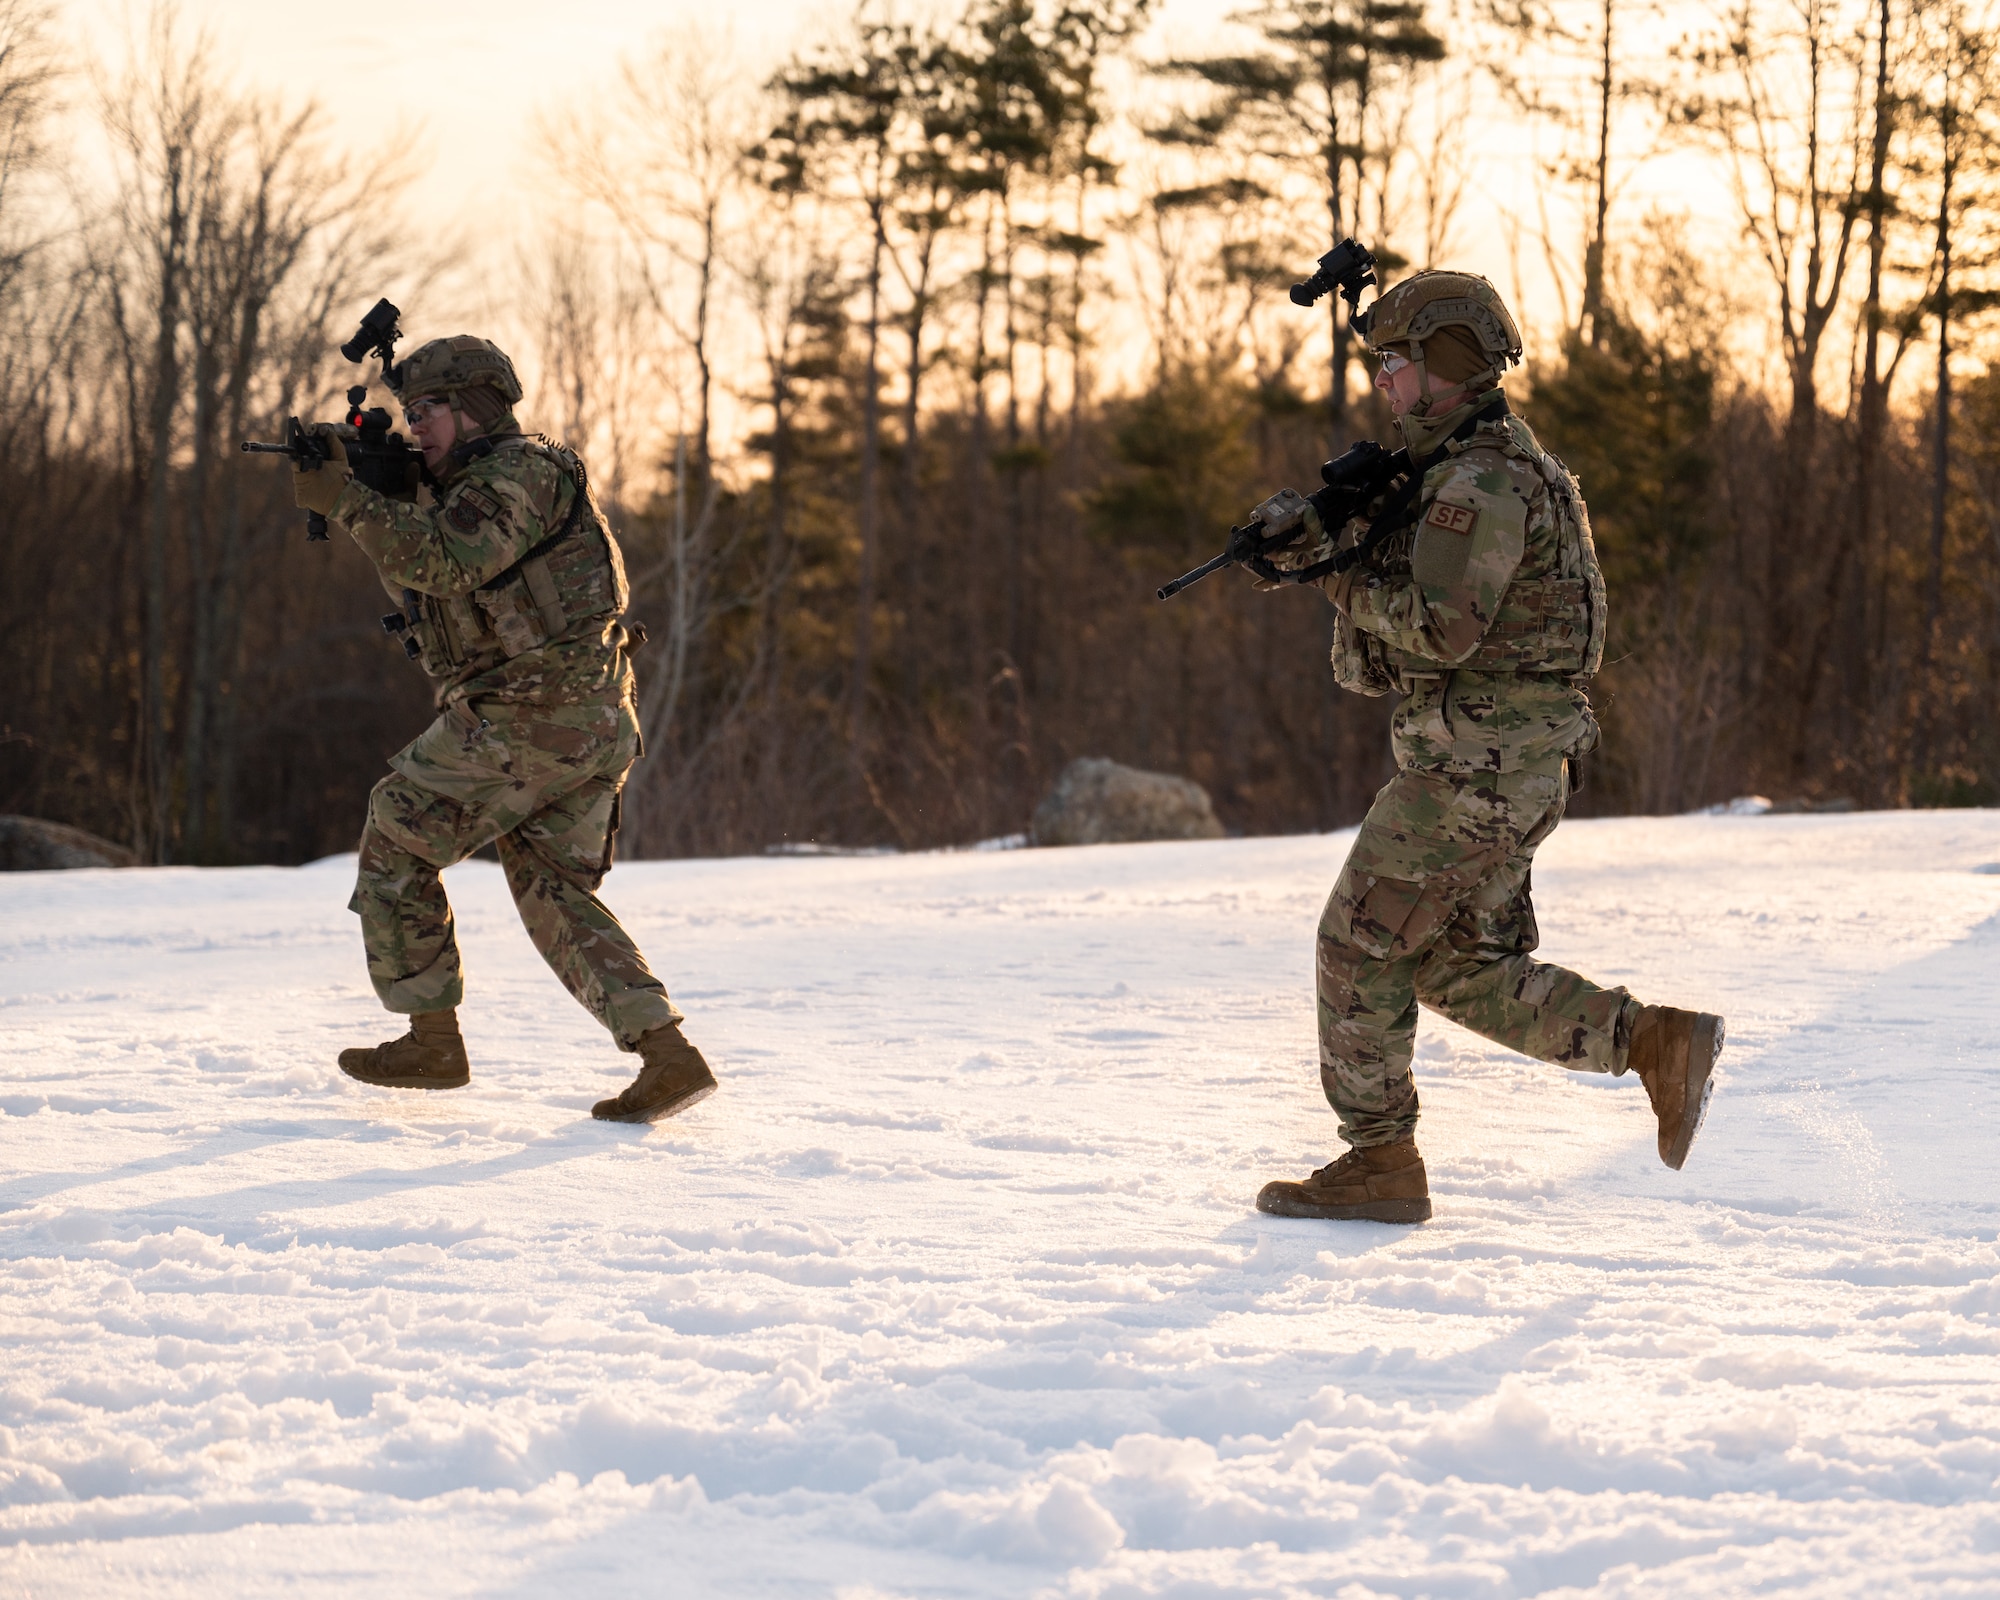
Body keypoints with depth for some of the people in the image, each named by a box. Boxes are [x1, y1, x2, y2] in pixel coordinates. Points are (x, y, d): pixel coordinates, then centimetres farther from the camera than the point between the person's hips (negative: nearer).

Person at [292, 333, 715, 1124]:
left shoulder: (524, 471, -10)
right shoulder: (476, 487, 23)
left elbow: (443, 560, -24)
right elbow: (423, 588, 20)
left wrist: (345, 500, -17)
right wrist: (373, 488, 9)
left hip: (531, 715, -10)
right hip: (593, 728, 10)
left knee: (395, 844, 3)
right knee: (555, 895, 12)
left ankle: (432, 1040, 7)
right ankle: (669, 1057, -2)